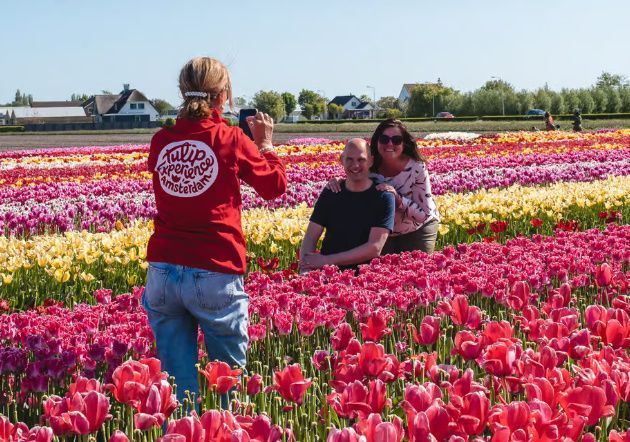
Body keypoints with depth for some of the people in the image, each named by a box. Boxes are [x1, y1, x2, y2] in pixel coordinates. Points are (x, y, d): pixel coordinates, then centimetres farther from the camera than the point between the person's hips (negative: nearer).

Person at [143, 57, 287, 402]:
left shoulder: (160, 141, 5)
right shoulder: (231, 140, -5)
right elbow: (275, 186, 7)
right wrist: (265, 143, 21)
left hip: (162, 273, 3)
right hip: (214, 275, -3)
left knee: (175, 378, 8)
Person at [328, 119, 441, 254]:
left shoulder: (417, 168, -26)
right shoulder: (369, 167, -20)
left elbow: (425, 214, -23)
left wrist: (398, 199, -37)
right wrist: (336, 184, -25)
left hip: (419, 227, -2)